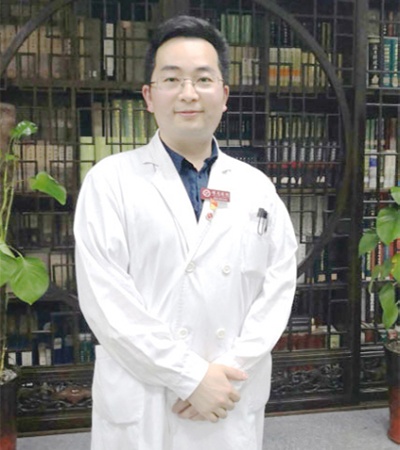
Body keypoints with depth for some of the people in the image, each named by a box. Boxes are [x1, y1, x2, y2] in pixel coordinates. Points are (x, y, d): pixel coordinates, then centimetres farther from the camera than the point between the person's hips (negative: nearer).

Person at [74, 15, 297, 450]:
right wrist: (192, 376, -14)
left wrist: (229, 370, -11)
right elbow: (104, 297, -12)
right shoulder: (110, 181, -5)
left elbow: (278, 285, 1)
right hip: (140, 411, -2)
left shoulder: (257, 188, 4)